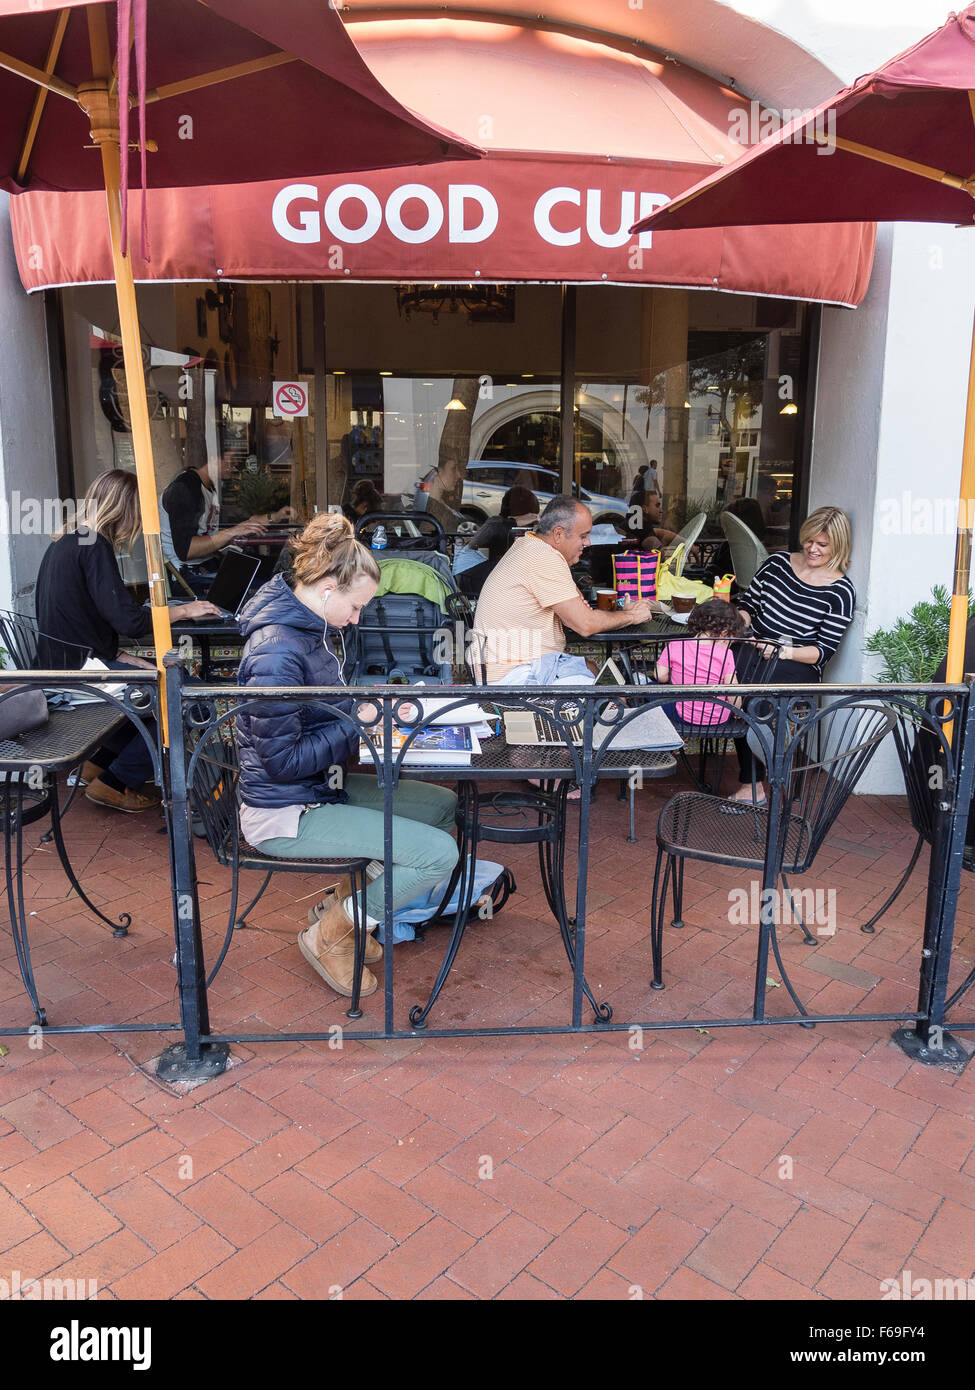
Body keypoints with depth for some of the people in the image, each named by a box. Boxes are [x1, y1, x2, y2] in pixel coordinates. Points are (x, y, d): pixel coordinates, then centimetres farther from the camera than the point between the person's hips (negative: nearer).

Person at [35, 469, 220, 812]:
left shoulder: (64, 540, 12)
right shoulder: (94, 546, -18)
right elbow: (127, 620, -23)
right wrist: (183, 610, -11)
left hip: (60, 658, 10)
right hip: (78, 668, -10)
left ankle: (100, 762, 24)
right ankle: (114, 783, 2)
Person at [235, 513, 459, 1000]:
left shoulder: (308, 626, 5)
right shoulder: (277, 653, -26)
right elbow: (283, 761, -25)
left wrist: (373, 707, 2)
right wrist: (356, 724, -17)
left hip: (321, 787, 10)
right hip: (285, 813, -10)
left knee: (443, 805, 13)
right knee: (439, 853, -15)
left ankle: (340, 902, 19)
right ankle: (329, 936, 4)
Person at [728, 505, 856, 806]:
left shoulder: (840, 592, -1)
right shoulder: (779, 561, 12)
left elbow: (824, 650, -4)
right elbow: (747, 602, 18)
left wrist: (784, 651, -19)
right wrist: (741, 628, -2)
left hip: (797, 665, -4)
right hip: (753, 649, 5)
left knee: (751, 685, -34)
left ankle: (751, 786, -22)